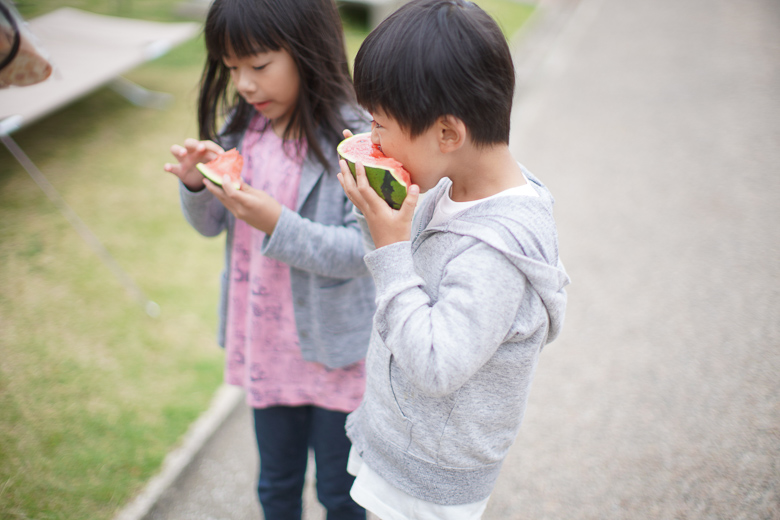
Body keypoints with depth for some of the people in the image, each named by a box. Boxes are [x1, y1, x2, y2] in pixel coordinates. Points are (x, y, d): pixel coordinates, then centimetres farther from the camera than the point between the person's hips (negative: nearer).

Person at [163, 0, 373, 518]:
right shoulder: (242, 128, -3)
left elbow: (360, 250, -21)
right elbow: (211, 226, 6)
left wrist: (276, 224, -32)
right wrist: (197, 186, -15)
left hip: (334, 351, -5)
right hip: (264, 346, 5)